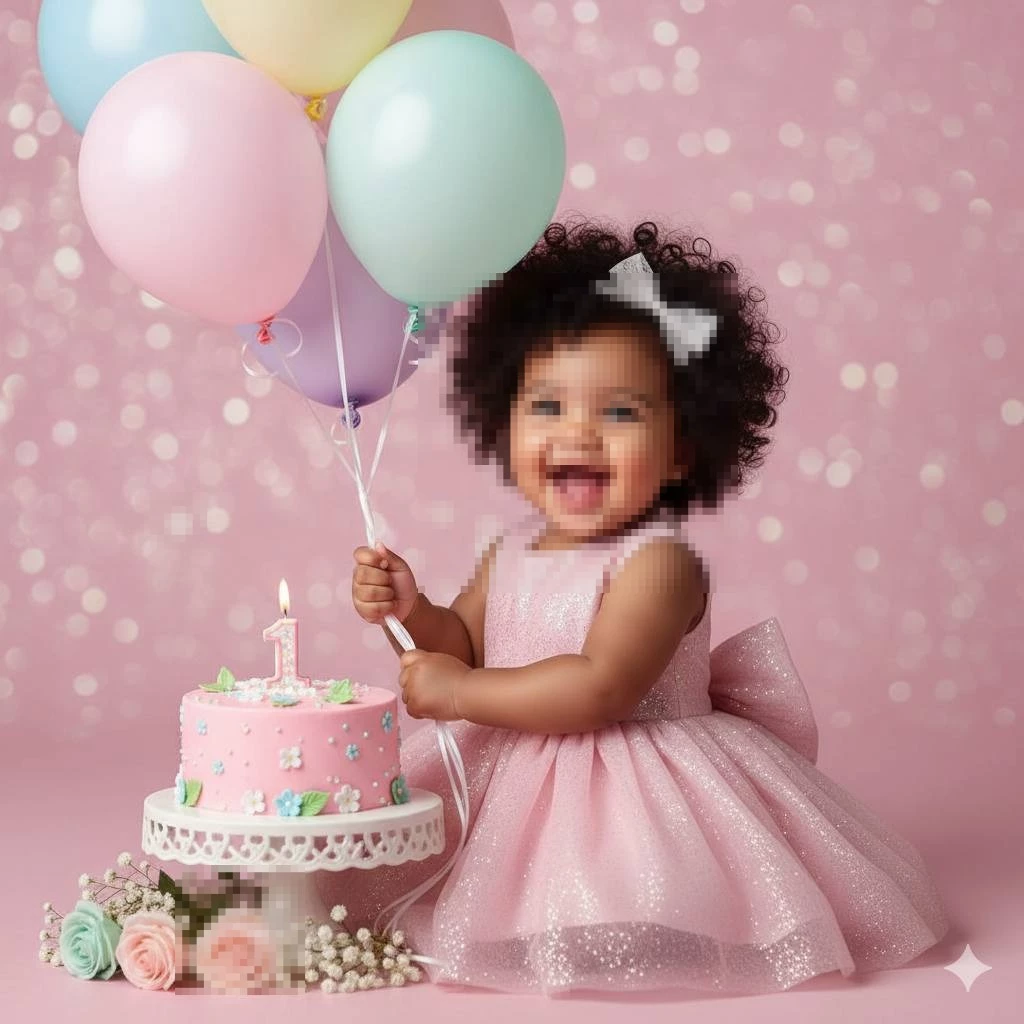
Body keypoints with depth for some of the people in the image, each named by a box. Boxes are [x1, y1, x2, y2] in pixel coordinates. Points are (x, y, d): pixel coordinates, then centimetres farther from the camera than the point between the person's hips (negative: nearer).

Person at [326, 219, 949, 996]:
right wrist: (409, 610, -8)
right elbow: (465, 645, 13)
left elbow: (599, 689, -29)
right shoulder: (512, 552, 5)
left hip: (635, 803, -8)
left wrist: (458, 692, -22)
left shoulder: (658, 563, -20)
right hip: (511, 786, 8)